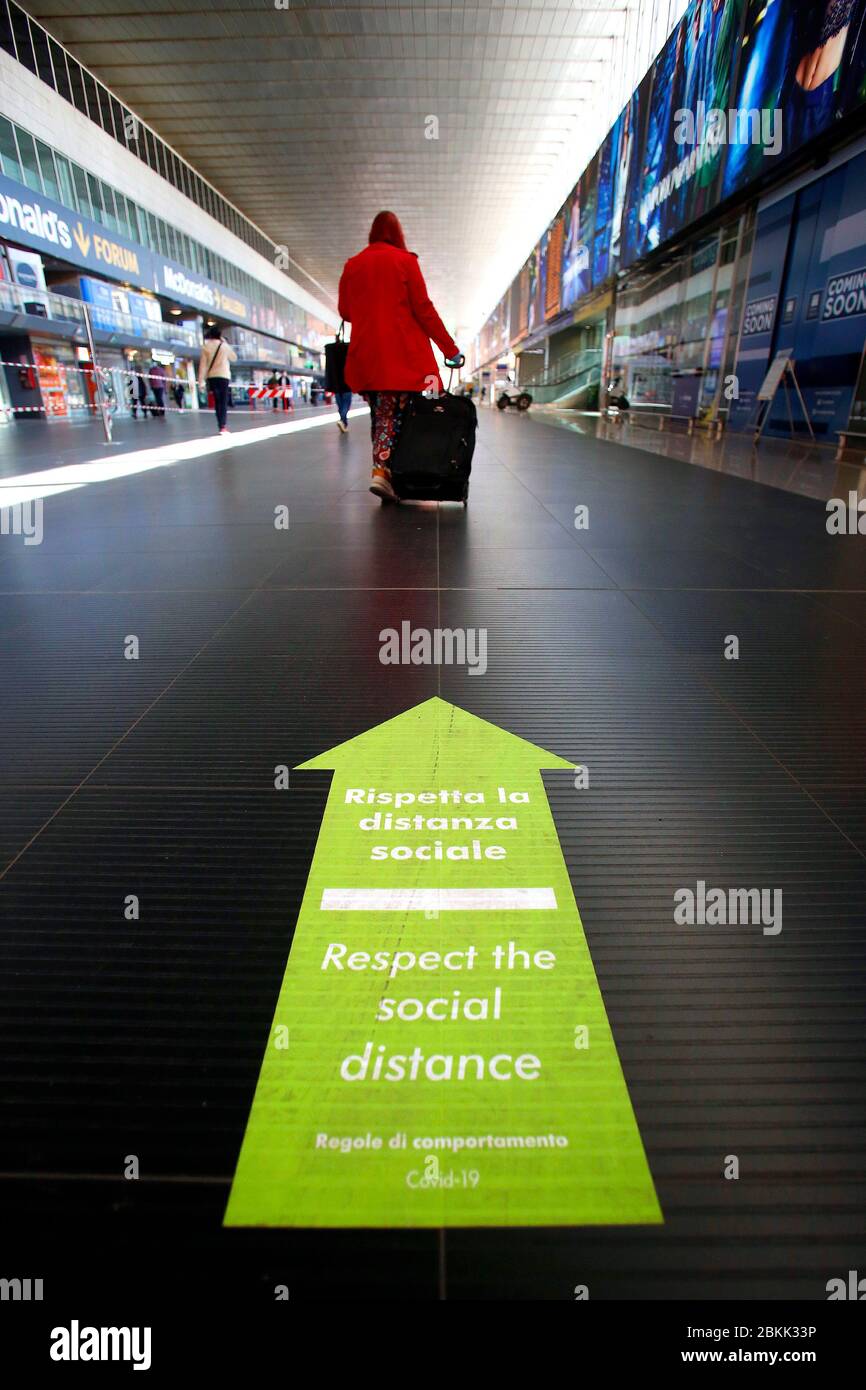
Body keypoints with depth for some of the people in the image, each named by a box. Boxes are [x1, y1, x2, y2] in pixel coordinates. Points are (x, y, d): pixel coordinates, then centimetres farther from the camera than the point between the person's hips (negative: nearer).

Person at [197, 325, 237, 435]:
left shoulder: (205, 346, 3)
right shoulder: (224, 345, 1)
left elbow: (202, 363, -1)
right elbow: (234, 358, 16)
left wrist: (201, 380, 0)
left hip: (211, 377, 2)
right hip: (223, 376, -2)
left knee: (217, 401, 11)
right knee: (223, 401, -5)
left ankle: (221, 425, 10)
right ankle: (223, 426, -19)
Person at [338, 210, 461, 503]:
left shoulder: (352, 264, 12)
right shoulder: (404, 260, 1)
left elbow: (344, 311, 18)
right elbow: (423, 309, -3)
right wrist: (450, 348, 0)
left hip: (364, 353, 4)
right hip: (401, 352, -4)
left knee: (379, 413, 11)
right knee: (395, 412, -4)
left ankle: (382, 471, 11)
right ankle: (382, 470, -19)